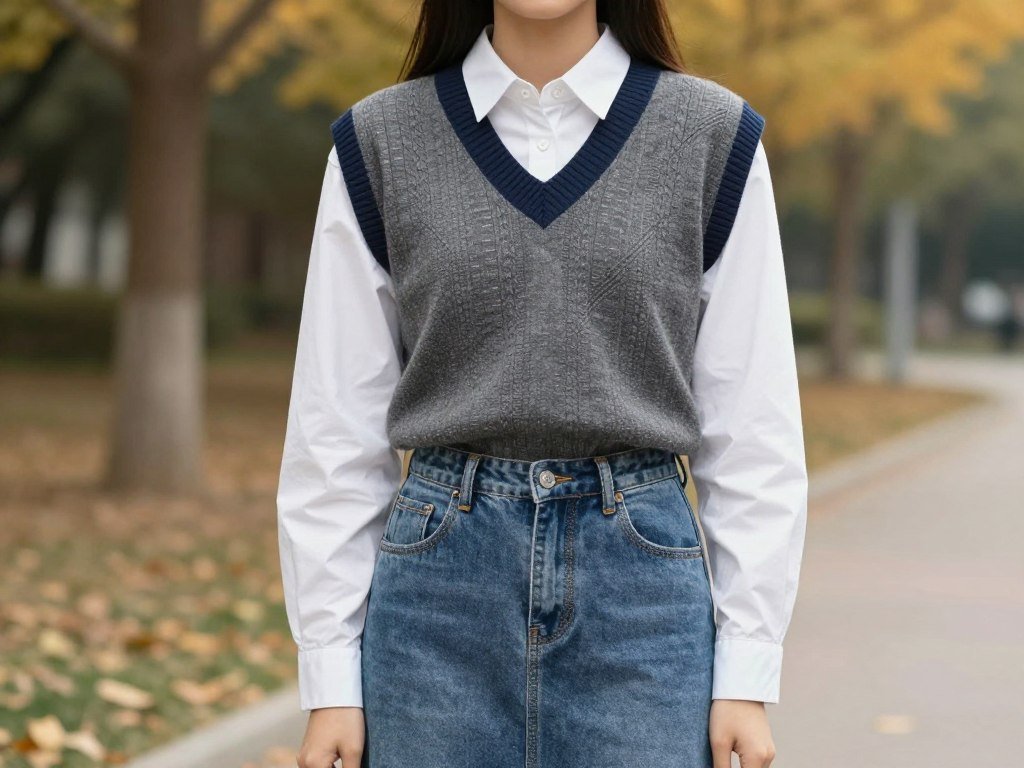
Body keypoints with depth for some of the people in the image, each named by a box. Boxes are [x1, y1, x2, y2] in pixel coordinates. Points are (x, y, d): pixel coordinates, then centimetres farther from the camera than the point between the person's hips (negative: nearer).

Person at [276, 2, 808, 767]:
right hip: (441, 592, 1)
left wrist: (749, 674, -2)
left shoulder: (714, 138, 3)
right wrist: (329, 678, 1)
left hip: (640, 594, 0)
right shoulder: (380, 143, 4)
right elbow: (337, 426, 5)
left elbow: (753, 424, 3)